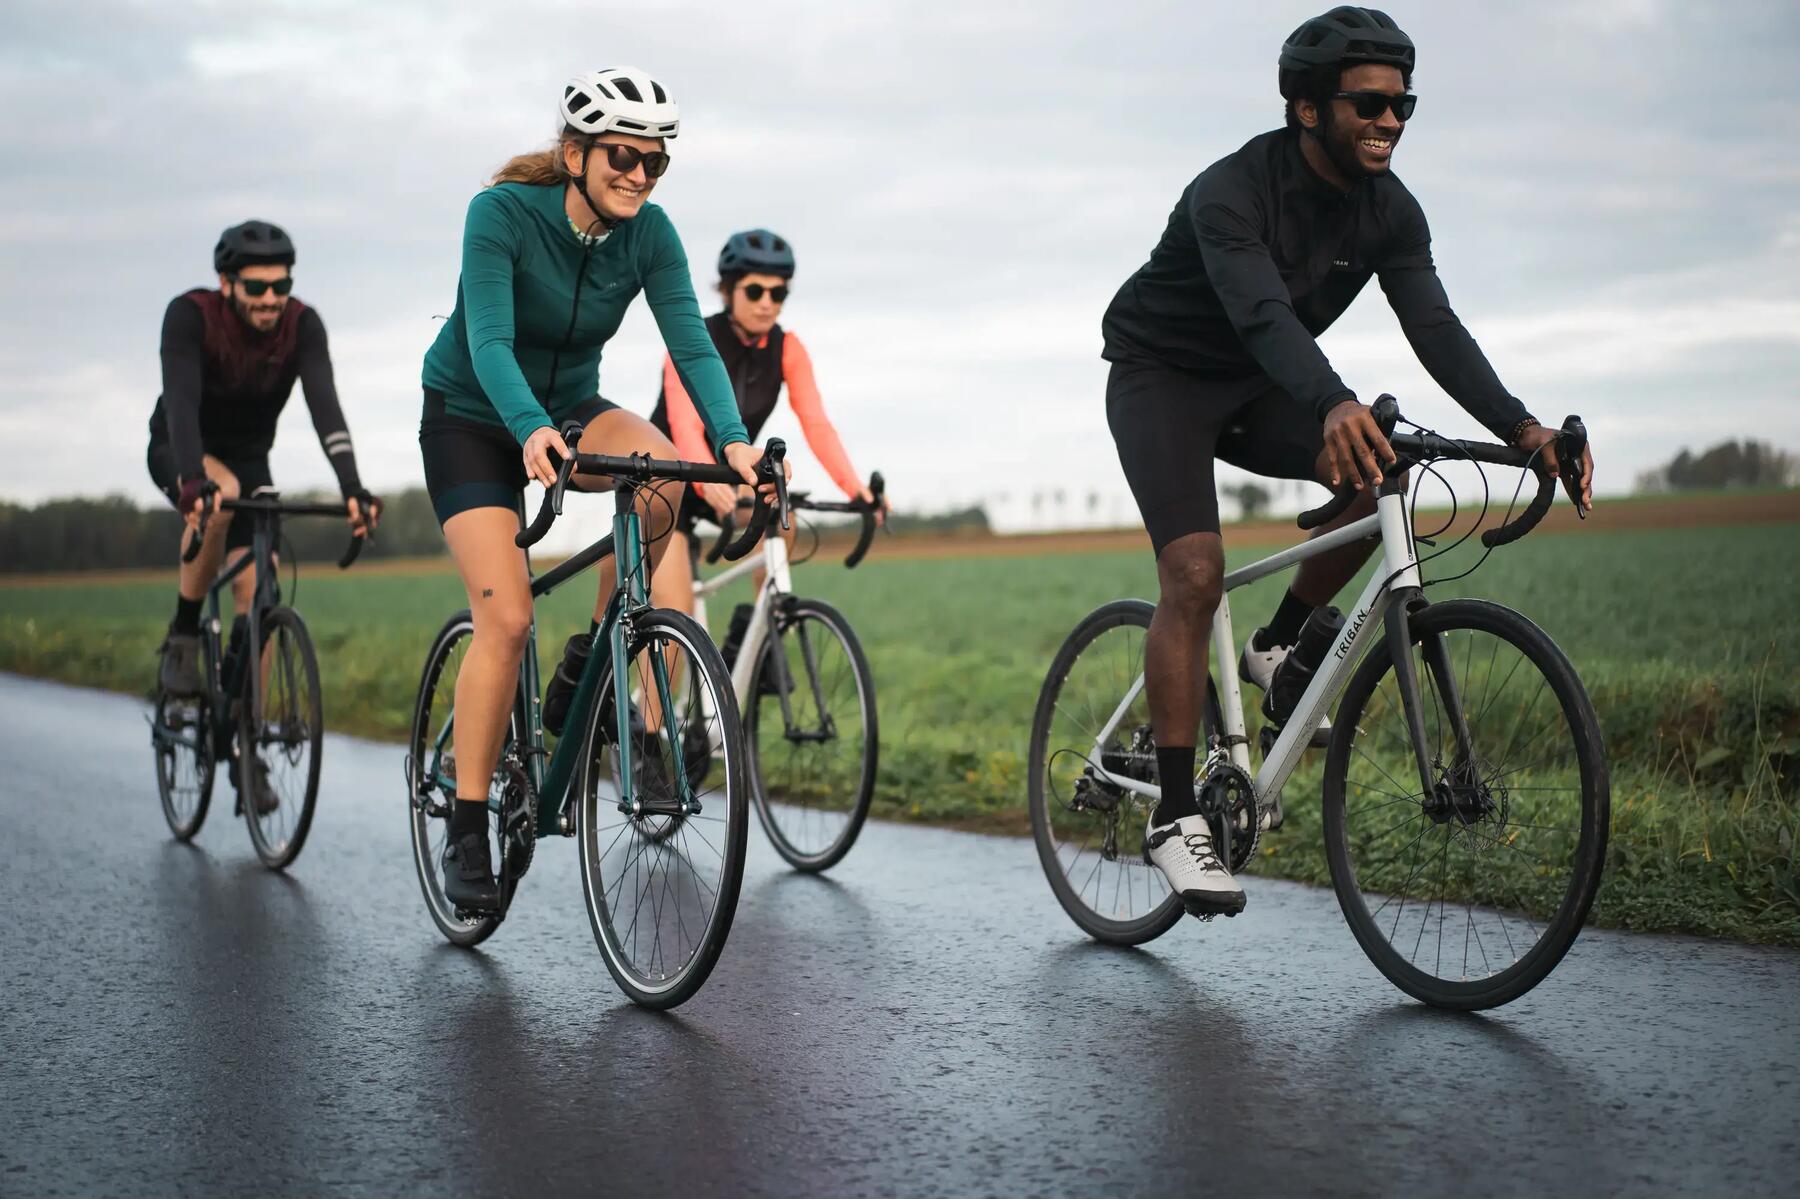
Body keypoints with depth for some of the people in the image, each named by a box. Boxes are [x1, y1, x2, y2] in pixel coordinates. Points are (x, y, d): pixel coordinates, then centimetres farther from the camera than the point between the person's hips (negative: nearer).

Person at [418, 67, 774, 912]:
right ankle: (466, 833, -7)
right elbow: (488, 340, -35)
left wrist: (732, 438, -38)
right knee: (507, 617, -19)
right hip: (471, 419, -4)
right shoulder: (502, 212, -24)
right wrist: (530, 430, -54)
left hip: (569, 407, 4)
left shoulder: (649, 233, -12)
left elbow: (691, 343, -20)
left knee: (659, 468, -30)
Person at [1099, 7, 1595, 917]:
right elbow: (1261, 315, -44)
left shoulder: (1389, 211, -8)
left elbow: (1434, 328, -17)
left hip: (1255, 389, 6)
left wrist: (1522, 429, -32)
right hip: (1162, 375, -6)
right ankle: (1175, 817, -18)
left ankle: (1277, 648, 3)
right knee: (1195, 571, -23)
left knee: (1380, 474, -19)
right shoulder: (1232, 191, -28)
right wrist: (1334, 405, -63)